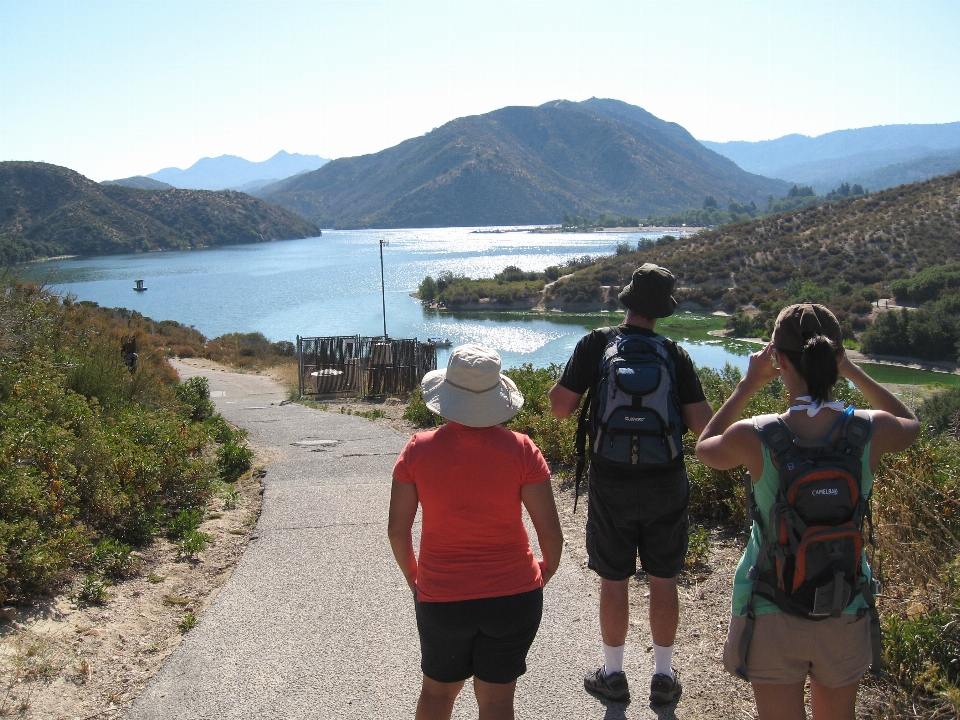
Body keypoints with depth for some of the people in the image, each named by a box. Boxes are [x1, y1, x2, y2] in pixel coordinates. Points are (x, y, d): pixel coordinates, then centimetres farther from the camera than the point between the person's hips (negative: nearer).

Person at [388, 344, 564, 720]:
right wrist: (546, 571, 9)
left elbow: (397, 528, -6)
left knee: (437, 689, 24)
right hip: (513, 596, -1)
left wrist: (413, 576, 13)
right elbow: (551, 533, -12)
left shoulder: (418, 449, -12)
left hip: (440, 598, 1)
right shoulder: (520, 449, -14)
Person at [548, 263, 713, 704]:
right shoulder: (675, 355, -6)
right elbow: (703, 425, -8)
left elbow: (559, 406, -11)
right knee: (663, 581, 13)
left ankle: (613, 675, 24)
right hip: (666, 485, 1)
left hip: (611, 485, -1)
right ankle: (663, 676, 25)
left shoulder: (596, 345, -10)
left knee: (614, 581, 11)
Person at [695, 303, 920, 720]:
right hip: (846, 616, 2)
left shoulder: (754, 438, -22)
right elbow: (910, 423, 11)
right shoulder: (871, 431, -16)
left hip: (773, 615, -2)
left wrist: (748, 385, 0)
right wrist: (854, 373, 4)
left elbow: (704, 448, 3)